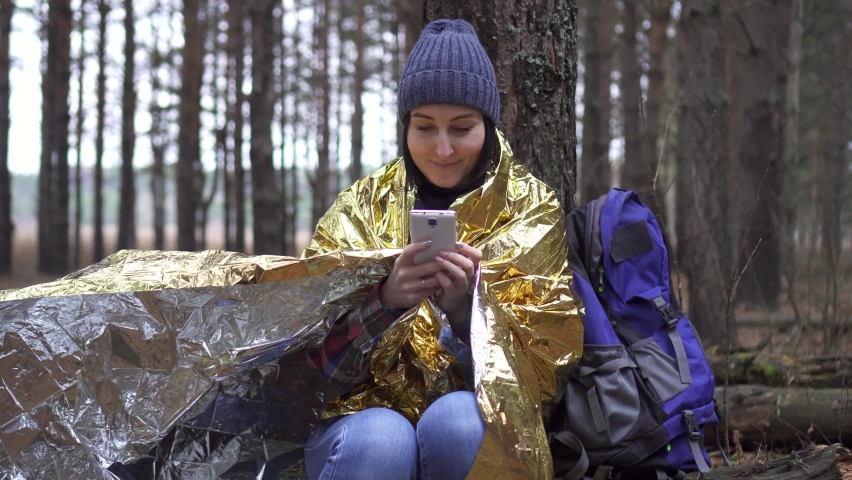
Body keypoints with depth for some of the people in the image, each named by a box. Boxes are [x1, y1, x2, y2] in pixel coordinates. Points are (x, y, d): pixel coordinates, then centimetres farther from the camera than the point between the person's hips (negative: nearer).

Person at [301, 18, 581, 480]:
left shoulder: (531, 211, 4)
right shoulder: (362, 208, 6)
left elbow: (547, 356, -5)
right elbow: (318, 353, -3)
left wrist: (467, 306, -23)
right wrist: (386, 299, -22)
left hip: (479, 420, 0)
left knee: (454, 422, -33)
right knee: (380, 441, -34)